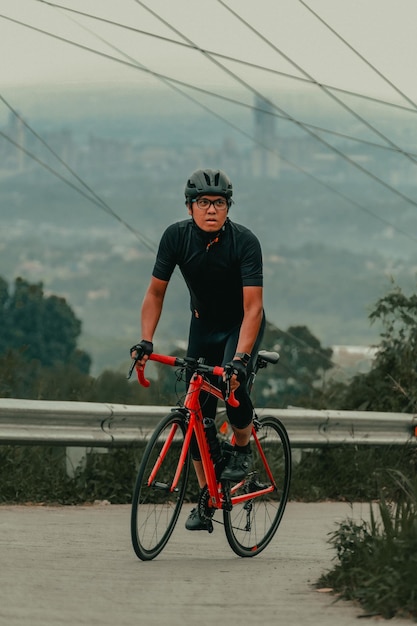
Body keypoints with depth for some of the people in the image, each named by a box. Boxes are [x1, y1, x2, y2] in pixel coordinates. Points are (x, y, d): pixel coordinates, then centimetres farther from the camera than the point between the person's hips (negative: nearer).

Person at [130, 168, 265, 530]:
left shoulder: (244, 241, -27)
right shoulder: (177, 237, -17)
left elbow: (253, 307, -32)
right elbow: (156, 292, -9)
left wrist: (240, 357, -44)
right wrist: (146, 341, -22)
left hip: (241, 326, -4)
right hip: (203, 324, 4)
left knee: (231, 385, -31)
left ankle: (244, 448, -2)